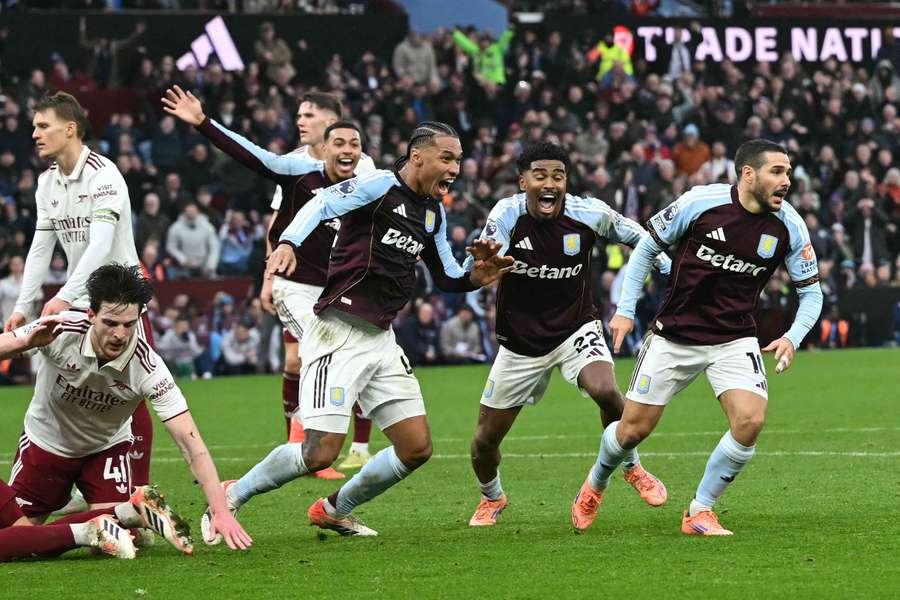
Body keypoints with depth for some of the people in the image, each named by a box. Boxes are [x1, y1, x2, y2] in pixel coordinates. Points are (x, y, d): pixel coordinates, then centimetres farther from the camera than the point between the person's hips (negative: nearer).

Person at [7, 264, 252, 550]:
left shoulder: (148, 368, -31)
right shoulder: (60, 331, -32)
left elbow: (190, 442, -31)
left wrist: (220, 511, -41)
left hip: (107, 447, 0)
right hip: (46, 441, 1)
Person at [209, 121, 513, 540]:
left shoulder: (434, 212, 15)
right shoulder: (380, 186, -9)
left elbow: (446, 278, 26)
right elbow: (322, 205, -26)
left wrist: (474, 278, 3)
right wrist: (288, 243, -45)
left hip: (381, 340, 8)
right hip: (339, 331, -8)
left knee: (417, 449, 3)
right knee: (320, 453, -15)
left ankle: (335, 510, 23)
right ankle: (230, 498, 5)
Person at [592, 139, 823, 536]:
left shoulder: (788, 226, -8)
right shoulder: (701, 202, -16)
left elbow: (811, 291, 3)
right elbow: (647, 246, -1)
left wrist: (792, 338, -14)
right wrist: (625, 309, -4)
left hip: (735, 339, 2)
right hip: (674, 335, -2)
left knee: (750, 420, -21)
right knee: (633, 430, 2)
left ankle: (700, 511, -1)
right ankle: (596, 483, 37)